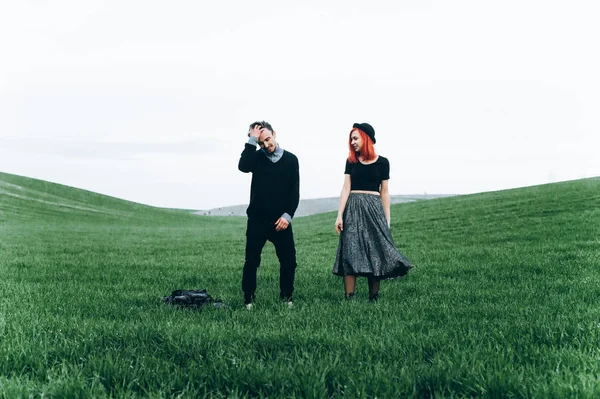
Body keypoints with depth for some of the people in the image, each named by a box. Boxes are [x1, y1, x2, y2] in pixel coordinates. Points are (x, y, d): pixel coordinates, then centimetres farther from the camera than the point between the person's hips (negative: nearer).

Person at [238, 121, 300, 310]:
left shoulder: (291, 159, 4)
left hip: (281, 220, 1)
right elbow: (243, 167, -20)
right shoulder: (257, 156, 4)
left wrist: (288, 215, -8)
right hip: (257, 220, -1)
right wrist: (252, 141, -17)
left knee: (289, 261, 0)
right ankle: (248, 299, 11)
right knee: (252, 261, -1)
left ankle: (286, 297, 16)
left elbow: (295, 192, 2)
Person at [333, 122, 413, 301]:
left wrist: (387, 220, 4)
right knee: (350, 254, -6)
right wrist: (340, 215, -7)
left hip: (374, 209, -1)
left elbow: (384, 192, 6)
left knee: (375, 253, -2)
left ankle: (373, 299, 6)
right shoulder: (351, 161, 7)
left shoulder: (382, 162, 3)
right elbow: (346, 189, 2)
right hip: (353, 209, 1)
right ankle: (349, 298, -5)